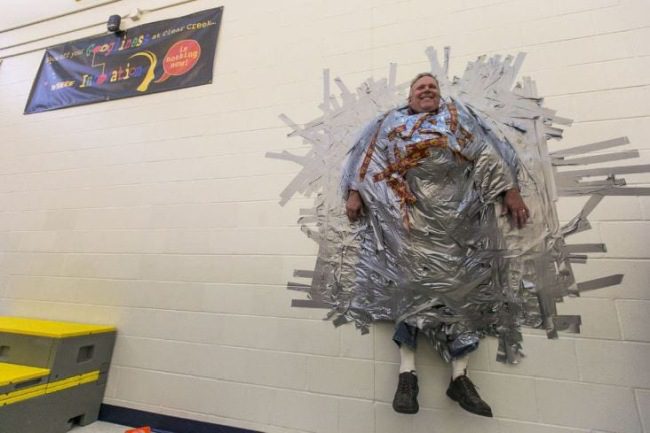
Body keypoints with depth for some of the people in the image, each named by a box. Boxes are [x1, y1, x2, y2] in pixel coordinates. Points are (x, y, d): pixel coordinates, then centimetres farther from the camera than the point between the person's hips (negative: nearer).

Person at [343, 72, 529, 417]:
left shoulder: (458, 116, 23)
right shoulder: (391, 122, 20)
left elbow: (486, 155, 15)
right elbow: (368, 160, 12)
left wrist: (510, 190, 6)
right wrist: (354, 193, -1)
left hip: (455, 211, 2)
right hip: (406, 212, -1)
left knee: (459, 281, -3)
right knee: (410, 279, -6)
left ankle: (459, 375, 6)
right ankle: (407, 372, 1)